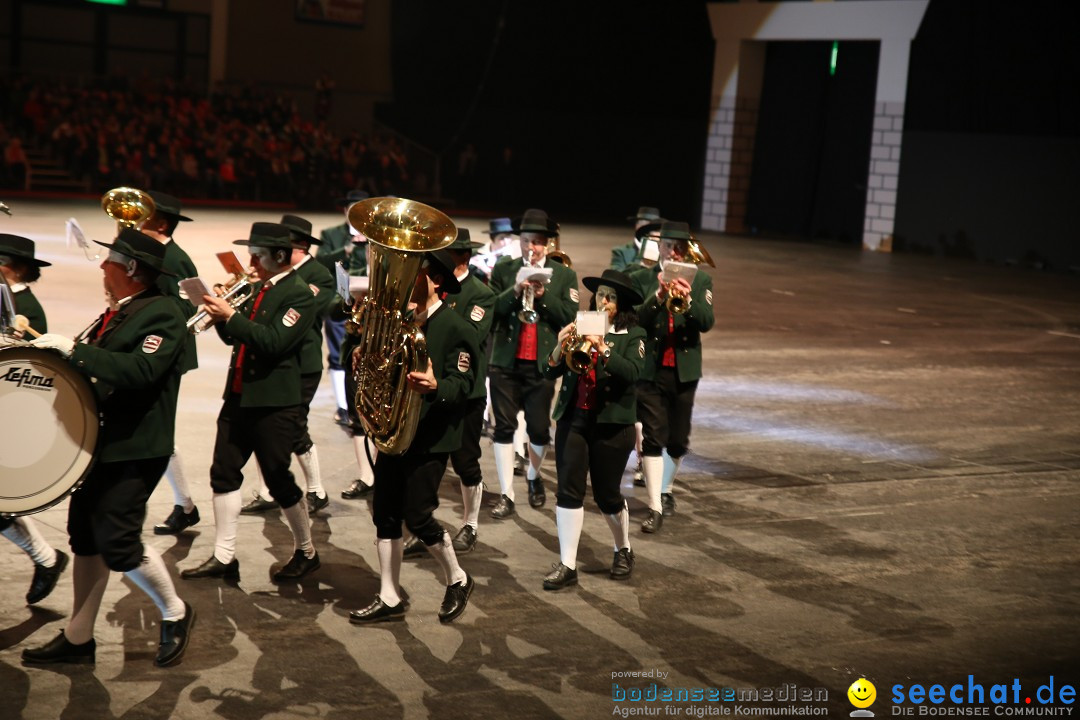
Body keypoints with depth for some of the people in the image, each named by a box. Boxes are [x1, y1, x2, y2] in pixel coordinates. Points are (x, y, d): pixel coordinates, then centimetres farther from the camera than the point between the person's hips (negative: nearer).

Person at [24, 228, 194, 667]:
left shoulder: (163, 314, -13)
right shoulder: (116, 314, 15)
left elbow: (140, 369, -28)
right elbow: (89, 365, 17)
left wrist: (75, 349, -27)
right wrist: (51, 346, 3)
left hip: (134, 449, -9)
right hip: (101, 443, 9)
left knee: (117, 542, -10)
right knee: (85, 538, 11)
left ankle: (175, 615, 12)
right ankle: (77, 638, 21)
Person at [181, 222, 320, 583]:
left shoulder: (299, 294, -12)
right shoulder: (259, 289, 13)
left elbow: (273, 341, -23)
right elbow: (234, 336, 16)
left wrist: (231, 315, -23)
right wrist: (221, 313, -3)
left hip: (274, 403, -8)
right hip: (239, 395, 8)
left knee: (279, 480, 1)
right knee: (223, 473, 8)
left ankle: (306, 552, 19)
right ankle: (224, 557, 16)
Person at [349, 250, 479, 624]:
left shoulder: (457, 328, -10)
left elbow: (462, 384, -16)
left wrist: (435, 386, -37)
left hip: (430, 436, -7)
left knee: (417, 516, -7)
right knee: (385, 513, 7)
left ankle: (457, 580, 17)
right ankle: (389, 599, 16)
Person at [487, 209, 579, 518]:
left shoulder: (564, 275, 4)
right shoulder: (503, 269, 6)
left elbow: (569, 316, -5)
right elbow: (490, 310, -3)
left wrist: (543, 295, -17)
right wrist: (515, 291, -18)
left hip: (543, 364, 0)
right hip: (506, 361, 1)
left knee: (539, 428, 5)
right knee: (504, 428, -1)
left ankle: (534, 476, 34)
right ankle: (506, 496, 5)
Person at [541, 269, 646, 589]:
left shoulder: (633, 335, -1)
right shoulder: (579, 328, 8)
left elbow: (632, 371, -19)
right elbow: (550, 372, 1)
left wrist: (603, 350, -32)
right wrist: (560, 347, -19)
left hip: (612, 422, -3)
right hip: (572, 418, 3)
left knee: (606, 494, 5)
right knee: (568, 489, -5)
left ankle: (624, 550, 31)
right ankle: (567, 565, -1)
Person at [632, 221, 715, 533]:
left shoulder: (700, 280, 5)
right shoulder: (642, 278, 2)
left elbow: (707, 322, -7)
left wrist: (688, 299, -25)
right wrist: (658, 297, -24)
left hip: (684, 370, 2)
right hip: (649, 369, -2)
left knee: (678, 440, 11)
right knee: (652, 438, -6)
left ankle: (666, 490, 35)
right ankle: (655, 509, -5)